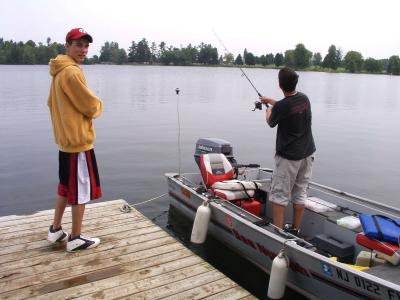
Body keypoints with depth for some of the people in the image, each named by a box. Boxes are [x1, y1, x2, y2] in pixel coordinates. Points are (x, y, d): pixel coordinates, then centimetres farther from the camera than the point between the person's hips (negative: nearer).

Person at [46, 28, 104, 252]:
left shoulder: (59, 71, 12)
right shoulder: (72, 72, -18)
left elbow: (52, 103, 22)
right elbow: (91, 107, -16)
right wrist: (99, 105, 5)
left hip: (65, 139, 10)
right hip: (79, 140, -10)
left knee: (66, 186, 20)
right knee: (81, 189, 1)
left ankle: (56, 230, 31)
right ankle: (76, 239, 12)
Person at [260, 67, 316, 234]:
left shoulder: (281, 106, -19)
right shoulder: (304, 98, 2)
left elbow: (271, 122, 2)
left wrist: (268, 110, 22)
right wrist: (270, 100, 33)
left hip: (288, 156, -7)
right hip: (307, 153, 7)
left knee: (279, 195, 1)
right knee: (300, 193, 13)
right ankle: (295, 229, 23)